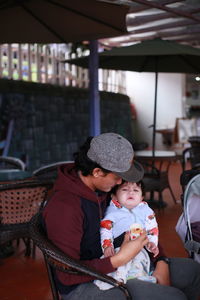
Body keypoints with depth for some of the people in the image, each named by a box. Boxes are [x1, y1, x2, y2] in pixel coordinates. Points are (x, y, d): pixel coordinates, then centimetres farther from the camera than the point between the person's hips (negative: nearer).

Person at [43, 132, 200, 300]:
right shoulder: (64, 208, -28)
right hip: (82, 285, -8)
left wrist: (161, 262, -2)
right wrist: (119, 260, -27)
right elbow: (68, 275, -24)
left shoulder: (105, 189, -1)